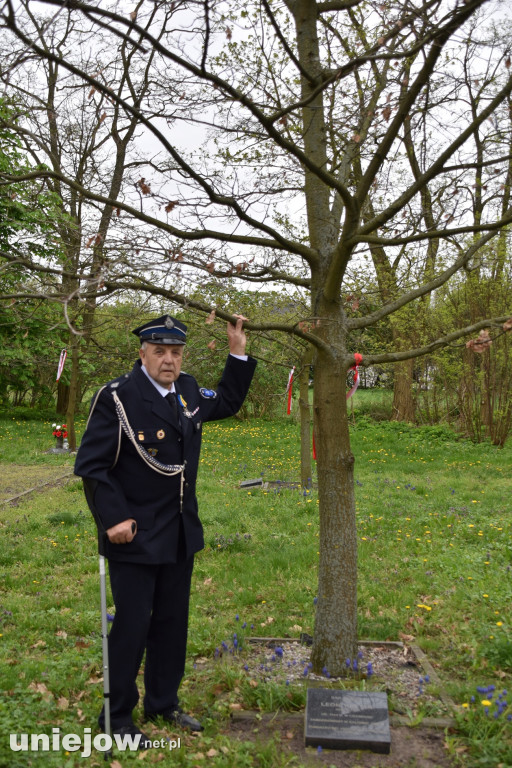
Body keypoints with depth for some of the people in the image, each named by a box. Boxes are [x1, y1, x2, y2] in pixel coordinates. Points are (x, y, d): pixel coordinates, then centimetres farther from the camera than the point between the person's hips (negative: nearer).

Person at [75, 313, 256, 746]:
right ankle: (117, 717, 27)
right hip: (135, 536, -6)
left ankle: (163, 703, 38)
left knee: (172, 621, 18)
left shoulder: (188, 391, 4)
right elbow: (91, 465, -14)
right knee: (131, 626, 5)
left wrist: (238, 353, 12)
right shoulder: (117, 397, -16)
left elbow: (228, 402, 21)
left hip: (181, 534, 7)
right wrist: (115, 518, -19)